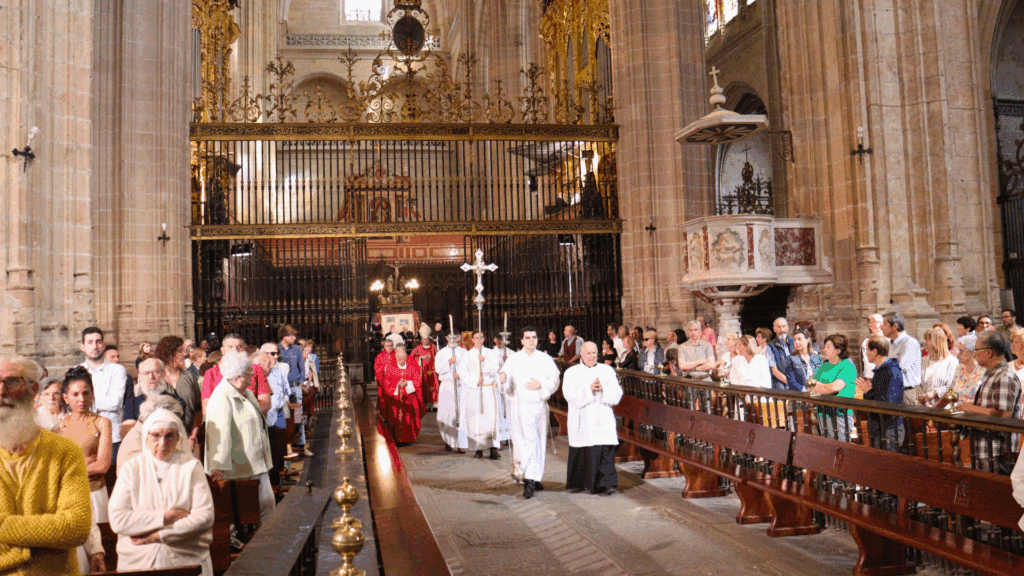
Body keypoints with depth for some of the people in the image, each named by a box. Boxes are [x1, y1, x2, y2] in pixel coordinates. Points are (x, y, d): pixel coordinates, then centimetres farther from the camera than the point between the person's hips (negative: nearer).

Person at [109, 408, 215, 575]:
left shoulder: (191, 466, 6)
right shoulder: (132, 469, 8)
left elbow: (205, 517, -4)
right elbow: (117, 520, -4)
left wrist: (158, 536, -8)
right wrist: (167, 517, -8)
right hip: (138, 561, 1)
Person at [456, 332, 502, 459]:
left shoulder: (490, 353, 10)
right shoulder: (467, 355, 8)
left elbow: (495, 370, 1)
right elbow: (462, 372, 0)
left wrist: (485, 361, -14)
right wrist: (475, 381, -12)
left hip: (489, 389, 0)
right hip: (474, 390, 0)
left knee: (492, 416, -11)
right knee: (476, 419, -4)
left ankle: (493, 448, -15)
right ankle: (478, 448, 2)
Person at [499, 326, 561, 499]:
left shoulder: (545, 359, 8)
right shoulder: (514, 360, 2)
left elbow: (554, 381, 7)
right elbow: (506, 383, -3)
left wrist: (541, 385, -10)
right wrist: (503, 379, -26)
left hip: (540, 405, 3)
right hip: (521, 406, -3)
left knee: (539, 443, 8)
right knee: (528, 442, -13)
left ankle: (533, 479, 20)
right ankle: (530, 480, -13)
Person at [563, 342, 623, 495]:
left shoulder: (607, 371, 10)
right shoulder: (572, 373, 4)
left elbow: (616, 395, 2)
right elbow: (571, 396, -9)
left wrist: (602, 389, -15)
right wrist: (589, 389, -17)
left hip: (603, 420, 1)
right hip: (582, 421, -1)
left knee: (606, 451, -6)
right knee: (583, 453, 3)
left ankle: (606, 484, -3)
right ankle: (578, 483, 18)